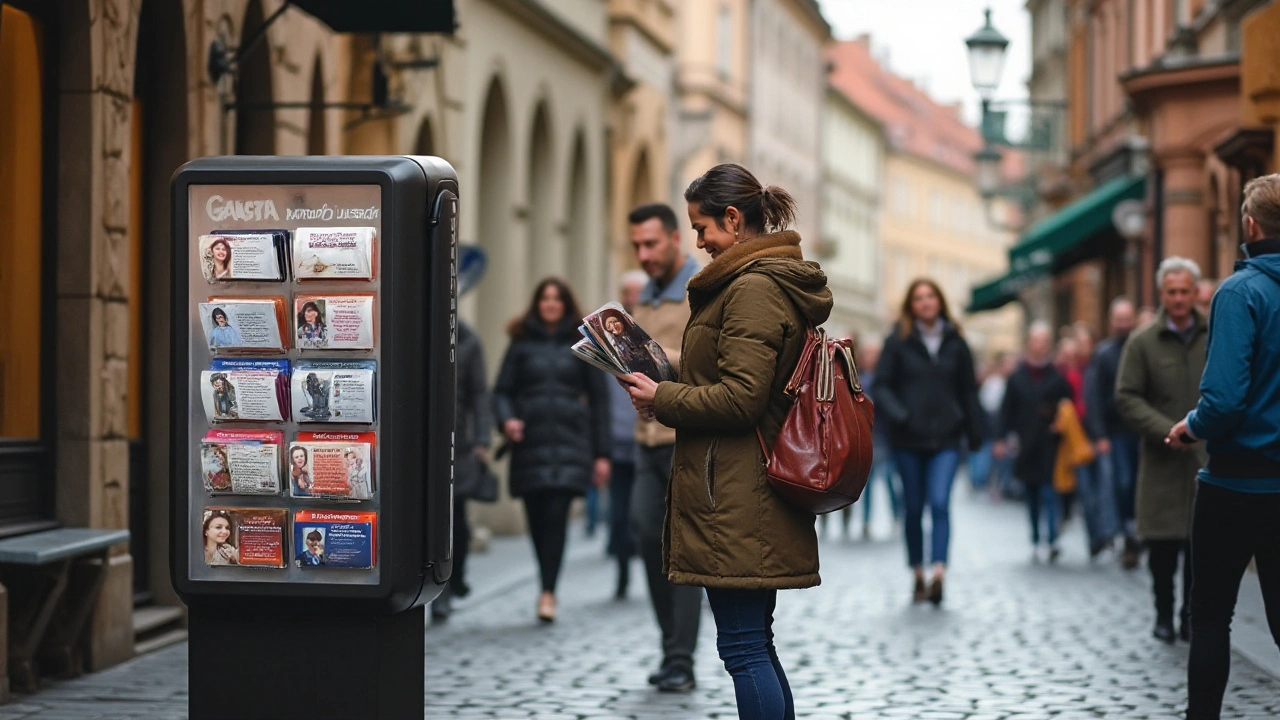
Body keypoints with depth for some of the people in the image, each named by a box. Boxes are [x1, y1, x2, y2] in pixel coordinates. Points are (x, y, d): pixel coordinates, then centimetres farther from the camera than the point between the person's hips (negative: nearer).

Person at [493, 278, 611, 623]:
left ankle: (548, 592, -16)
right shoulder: (522, 343, 10)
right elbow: (502, 390, 9)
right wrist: (506, 419, -13)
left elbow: (598, 398, 9)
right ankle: (548, 587, 19)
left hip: (569, 442, -2)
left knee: (556, 514, -15)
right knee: (537, 519, 3)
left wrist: (601, 453, 5)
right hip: (530, 443, 2)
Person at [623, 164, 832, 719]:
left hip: (735, 499, -11)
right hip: (762, 491, 11)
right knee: (756, 642, 15)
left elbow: (739, 398, -21)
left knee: (743, 646, -7)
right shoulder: (785, 283, 17)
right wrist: (669, 389, 14)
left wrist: (662, 398, -8)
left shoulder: (752, 289, -15)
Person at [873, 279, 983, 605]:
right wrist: (896, 415, -18)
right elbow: (881, 385, -1)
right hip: (908, 440, 0)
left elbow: (968, 390, 11)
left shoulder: (955, 342, 7)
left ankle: (938, 576, -24)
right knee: (914, 508, 7)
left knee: (940, 503, -15)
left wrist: (975, 433, 8)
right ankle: (918, 576, 17)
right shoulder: (898, 341, 2)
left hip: (946, 440, 0)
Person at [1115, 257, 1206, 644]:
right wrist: (1168, 431, -14)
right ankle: (1164, 615, 14)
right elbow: (1127, 398, -4)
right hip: (1162, 462, -1)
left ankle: (1193, 616, 14)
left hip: (1207, 459, 2)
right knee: (1162, 543, 0)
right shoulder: (1143, 343, 0)